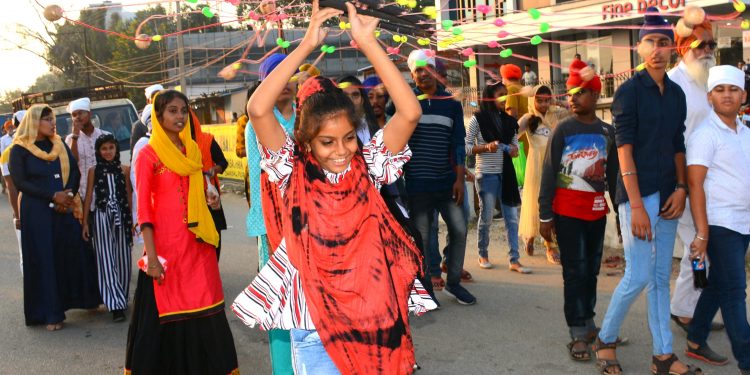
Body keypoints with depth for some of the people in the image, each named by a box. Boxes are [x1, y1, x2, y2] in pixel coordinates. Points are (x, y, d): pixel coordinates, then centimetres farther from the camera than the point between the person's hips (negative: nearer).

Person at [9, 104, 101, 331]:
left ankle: (83, 299, 20)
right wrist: (53, 196, -15)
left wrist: (68, 195, -11)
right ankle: (50, 314, 5)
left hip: (64, 209, 4)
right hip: (36, 212, -4)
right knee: (43, 259, -1)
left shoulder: (60, 146, 11)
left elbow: (75, 172, 6)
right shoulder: (20, 149, -2)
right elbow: (20, 182, -10)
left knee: (73, 252, 4)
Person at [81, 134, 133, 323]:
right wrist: (85, 222, 1)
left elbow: (129, 195, 8)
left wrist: (132, 220, 5)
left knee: (123, 259, 4)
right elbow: (89, 196, 5)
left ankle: (122, 298, 20)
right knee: (106, 260, -5)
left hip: (121, 216, 1)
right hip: (101, 216, -1)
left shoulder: (124, 169, 5)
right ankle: (116, 304, -7)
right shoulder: (94, 171, 3)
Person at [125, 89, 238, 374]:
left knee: (204, 311, 8)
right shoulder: (148, 154, -6)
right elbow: (144, 207, -9)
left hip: (197, 242, 5)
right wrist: (151, 256, -15)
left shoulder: (193, 150, 11)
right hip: (166, 243, -5)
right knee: (166, 312, 3)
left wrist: (210, 201, 3)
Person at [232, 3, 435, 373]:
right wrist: (306, 45, -18)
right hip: (317, 327, -2)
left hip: (372, 317, 2)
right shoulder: (294, 172, -5)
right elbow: (257, 110, -20)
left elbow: (409, 113, -15)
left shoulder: (367, 167, -2)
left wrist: (367, 43, -16)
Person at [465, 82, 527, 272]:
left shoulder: (509, 121, 9)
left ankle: (514, 260, 5)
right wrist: (486, 147, -20)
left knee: (512, 217, 1)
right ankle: (483, 255, 24)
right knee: (486, 217, 6)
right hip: (486, 175, -4)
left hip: (506, 174, 5)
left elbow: (515, 143, 17)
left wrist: (514, 149, -5)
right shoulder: (478, 119, -6)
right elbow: (466, 147, -6)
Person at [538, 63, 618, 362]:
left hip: (596, 212, 4)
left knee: (591, 269, 12)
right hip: (567, 211, -4)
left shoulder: (607, 132, 6)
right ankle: (579, 334, 1)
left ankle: (588, 322, 24)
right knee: (575, 271, -3)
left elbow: (613, 175, 11)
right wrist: (545, 216, -8)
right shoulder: (563, 129, -4)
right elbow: (548, 174, -5)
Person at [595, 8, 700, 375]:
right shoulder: (629, 91, -7)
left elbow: (678, 146, 15)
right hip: (638, 193, -6)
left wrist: (681, 188, -1)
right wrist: (636, 206, -18)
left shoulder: (676, 94, 11)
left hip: (668, 195, 6)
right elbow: (624, 149, -12)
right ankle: (605, 341, 12)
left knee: (661, 276, 10)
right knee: (639, 275, -8)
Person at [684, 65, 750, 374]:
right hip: (719, 224, -7)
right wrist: (702, 234, -18)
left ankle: (696, 342, 27)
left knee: (719, 285, 14)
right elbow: (695, 185, -14)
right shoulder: (705, 134, -10)